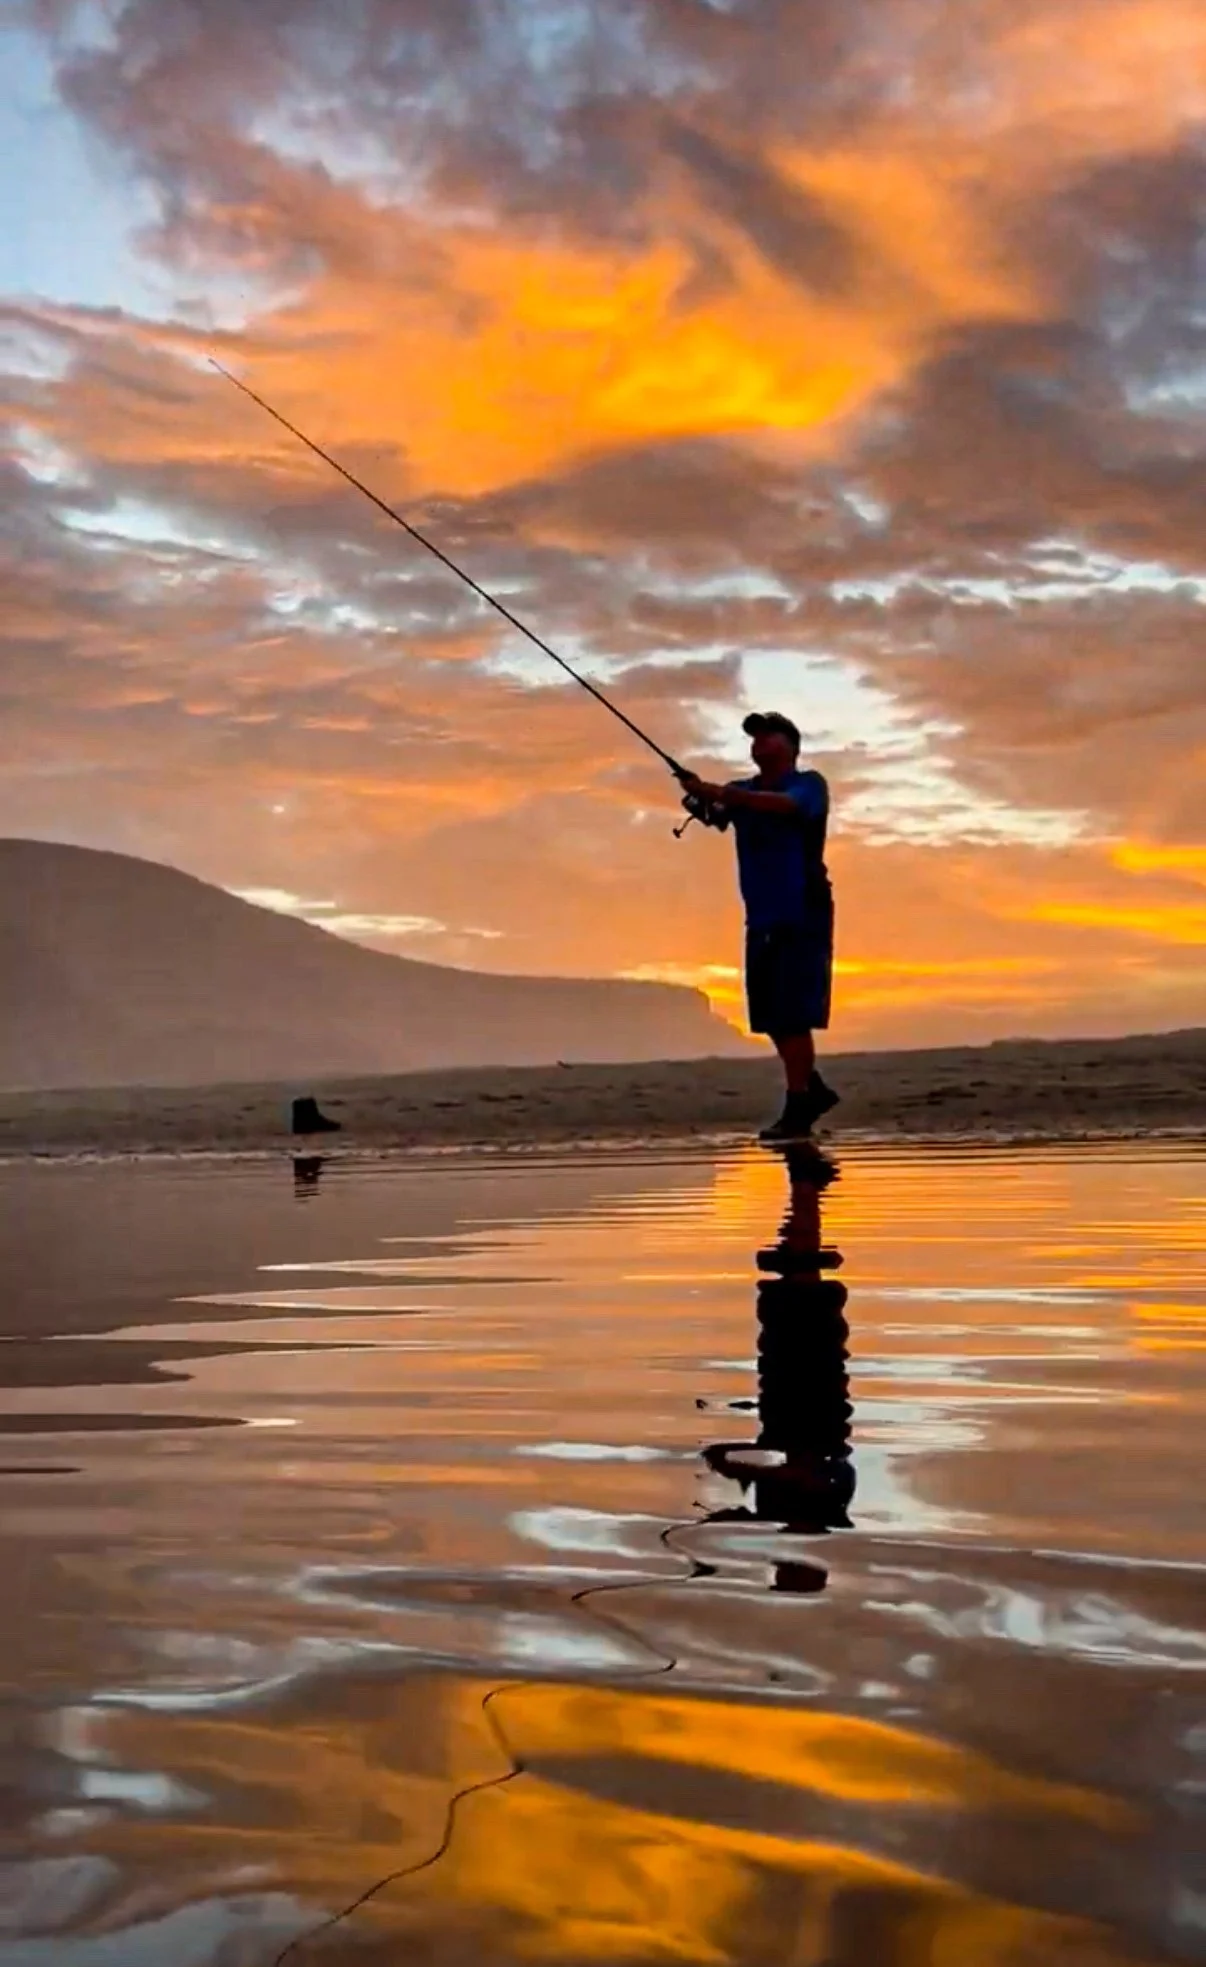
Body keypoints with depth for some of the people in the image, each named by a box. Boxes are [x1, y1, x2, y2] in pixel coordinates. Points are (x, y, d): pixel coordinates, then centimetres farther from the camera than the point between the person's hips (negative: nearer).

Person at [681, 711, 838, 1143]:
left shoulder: (808, 784, -3)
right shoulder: (742, 791, 14)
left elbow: (783, 805, -26)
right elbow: (714, 811, -6)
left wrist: (720, 793, -37)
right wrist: (699, 796, -30)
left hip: (803, 918, -7)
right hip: (762, 919, 7)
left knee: (794, 1016, -11)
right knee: (771, 1016, 8)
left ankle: (797, 1110, -7)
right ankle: (813, 1090, 24)